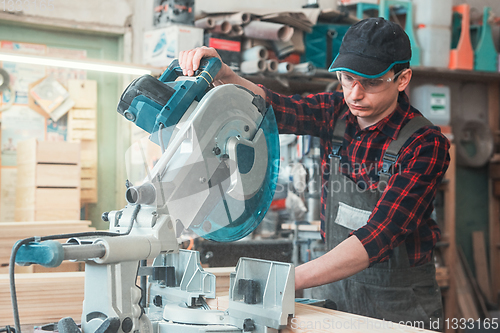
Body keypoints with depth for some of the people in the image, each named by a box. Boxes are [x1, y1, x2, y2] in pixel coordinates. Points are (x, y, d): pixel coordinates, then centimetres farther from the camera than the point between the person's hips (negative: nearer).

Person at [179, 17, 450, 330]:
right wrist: (222, 75, -35)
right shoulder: (337, 111, -1)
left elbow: (378, 237, -27)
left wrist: (287, 280, -36)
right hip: (333, 287, 4)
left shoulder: (425, 144, -18)